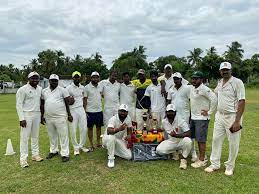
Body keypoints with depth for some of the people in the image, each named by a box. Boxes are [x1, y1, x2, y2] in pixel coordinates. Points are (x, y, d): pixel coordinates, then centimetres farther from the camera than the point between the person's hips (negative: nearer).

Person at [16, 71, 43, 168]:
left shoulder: (40, 89, 9)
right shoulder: (23, 89, -9)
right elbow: (19, 105, -10)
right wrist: (21, 118, -16)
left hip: (37, 115, 6)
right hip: (27, 115, -6)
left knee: (35, 136, 13)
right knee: (24, 137, -2)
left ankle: (35, 154, 25)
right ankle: (23, 158, 6)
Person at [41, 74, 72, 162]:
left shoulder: (62, 90, -3)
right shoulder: (44, 91, 9)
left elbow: (67, 103, -3)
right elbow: (42, 104, 16)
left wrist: (69, 114, -6)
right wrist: (42, 116, 15)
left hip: (60, 117, -4)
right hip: (48, 118, 5)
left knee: (63, 135, 0)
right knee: (52, 135, 17)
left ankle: (65, 154, 8)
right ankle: (53, 151, 34)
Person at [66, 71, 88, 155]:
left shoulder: (82, 87, 9)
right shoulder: (69, 88, -8)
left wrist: (84, 109, 11)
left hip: (81, 109, 5)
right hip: (72, 110, -5)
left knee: (84, 128, 7)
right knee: (73, 130, 2)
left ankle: (81, 145, 24)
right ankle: (76, 148, 19)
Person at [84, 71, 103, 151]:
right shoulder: (87, 87, -6)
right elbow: (85, 100, -6)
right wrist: (85, 111, -10)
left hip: (99, 111, 4)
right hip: (90, 111, -4)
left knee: (99, 127, 12)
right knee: (90, 128, 6)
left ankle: (98, 143, 26)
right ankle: (91, 145, 17)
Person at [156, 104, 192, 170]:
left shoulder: (180, 121, -19)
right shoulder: (164, 122, -2)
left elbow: (188, 133, -26)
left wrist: (176, 135, -34)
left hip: (181, 141, -4)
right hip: (171, 142, 4)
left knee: (187, 141, -39)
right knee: (159, 150, -20)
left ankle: (183, 159, -12)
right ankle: (175, 152, 8)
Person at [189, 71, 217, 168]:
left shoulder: (204, 89, -16)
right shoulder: (191, 88, 10)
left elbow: (214, 99, -22)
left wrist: (209, 112, -17)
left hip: (202, 118, -9)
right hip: (193, 117, 9)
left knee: (201, 139, -1)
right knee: (197, 138, 16)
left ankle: (202, 160, 10)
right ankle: (202, 156, 30)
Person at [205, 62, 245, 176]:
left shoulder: (237, 82, -11)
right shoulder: (219, 82, 9)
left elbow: (242, 102, -15)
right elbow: (214, 94, 28)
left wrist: (237, 121, -19)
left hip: (232, 117, -6)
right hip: (219, 115, 6)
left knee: (233, 143, 6)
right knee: (216, 139, 10)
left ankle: (230, 167, 23)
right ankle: (215, 164, 23)